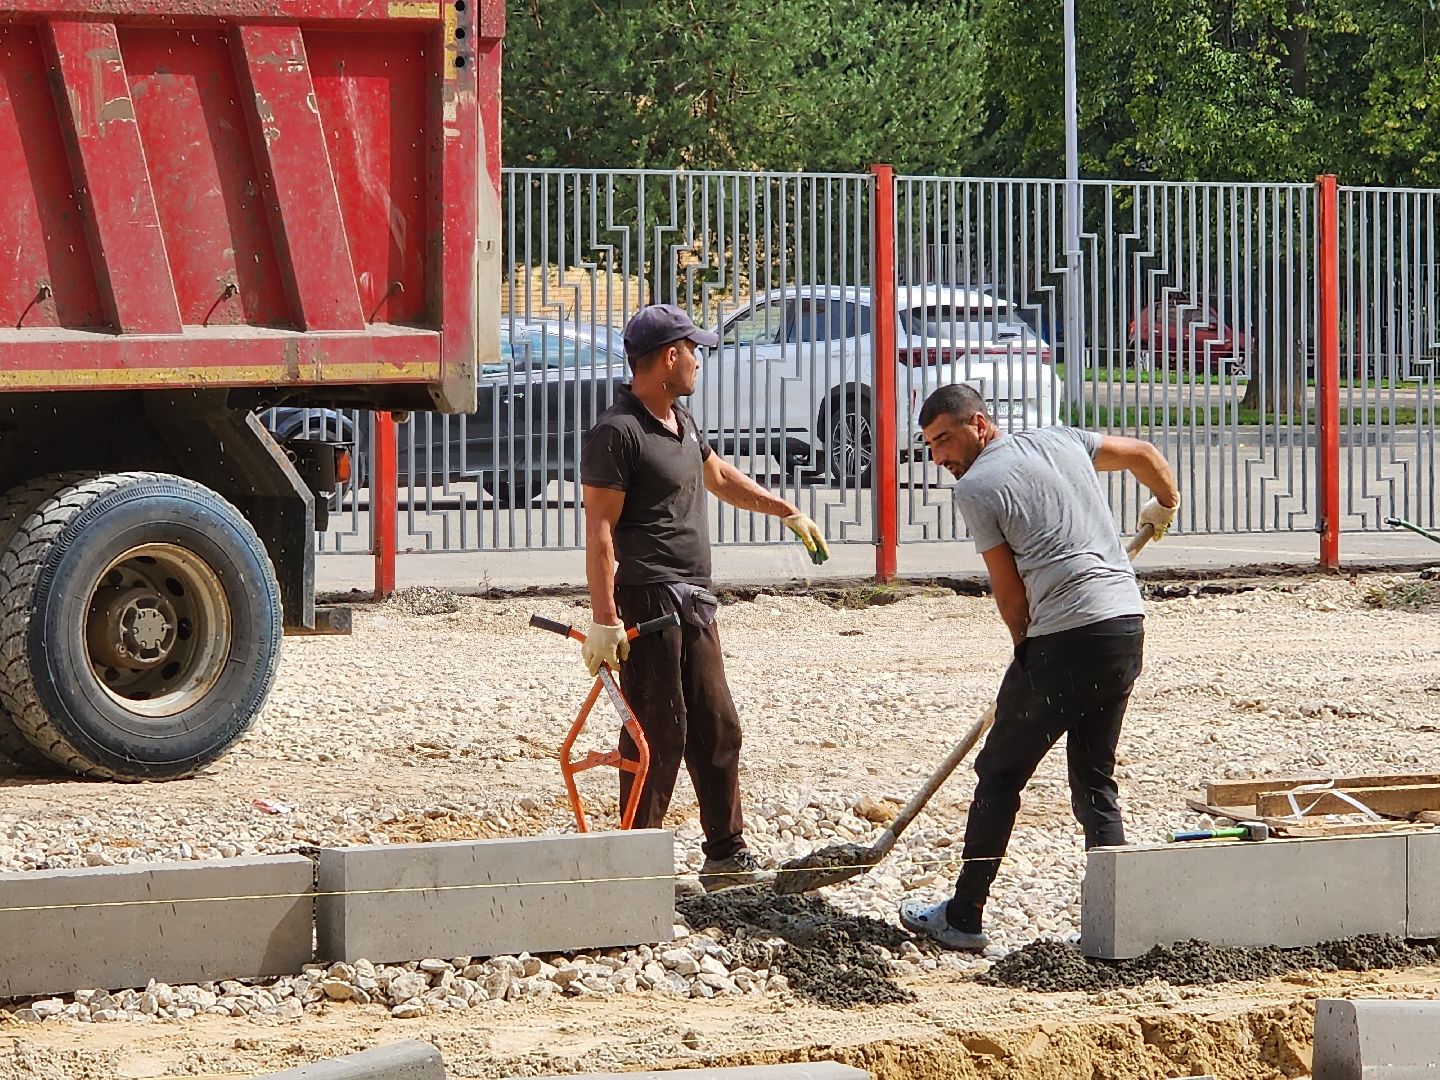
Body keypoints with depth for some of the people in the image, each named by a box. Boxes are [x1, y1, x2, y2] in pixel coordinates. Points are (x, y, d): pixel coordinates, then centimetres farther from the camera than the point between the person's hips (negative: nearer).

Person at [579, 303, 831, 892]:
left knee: (717, 728, 12)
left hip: (692, 601, 9)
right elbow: (600, 529, -19)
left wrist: (789, 513, 40)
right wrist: (603, 619, -24)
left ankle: (726, 855, 20)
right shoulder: (616, 433, -14)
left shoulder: (681, 421, 15)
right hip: (646, 602, -9)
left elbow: (720, 476, 34)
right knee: (657, 733, -6)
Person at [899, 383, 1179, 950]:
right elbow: (1144, 454, 29)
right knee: (1095, 784, 14)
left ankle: (962, 917, 10)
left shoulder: (976, 486, -4)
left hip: (1067, 638, -7)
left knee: (999, 774, 6)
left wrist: (1028, 652, 15)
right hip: (1128, 627, 7)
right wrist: (1165, 505, 49)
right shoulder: (1060, 440, 15)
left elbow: (1009, 592, -2)